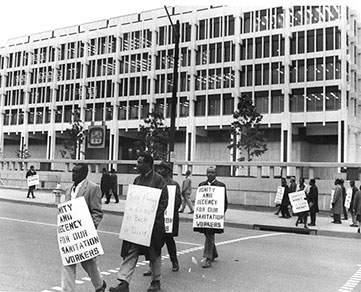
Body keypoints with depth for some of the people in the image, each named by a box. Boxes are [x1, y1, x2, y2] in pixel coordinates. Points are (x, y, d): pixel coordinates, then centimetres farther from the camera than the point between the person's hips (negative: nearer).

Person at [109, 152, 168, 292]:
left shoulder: (158, 180, -9)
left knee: (154, 254, 10)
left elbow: (163, 202, -12)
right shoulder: (137, 179, 10)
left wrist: (152, 218, -18)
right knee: (130, 252, 1)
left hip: (153, 223, -5)